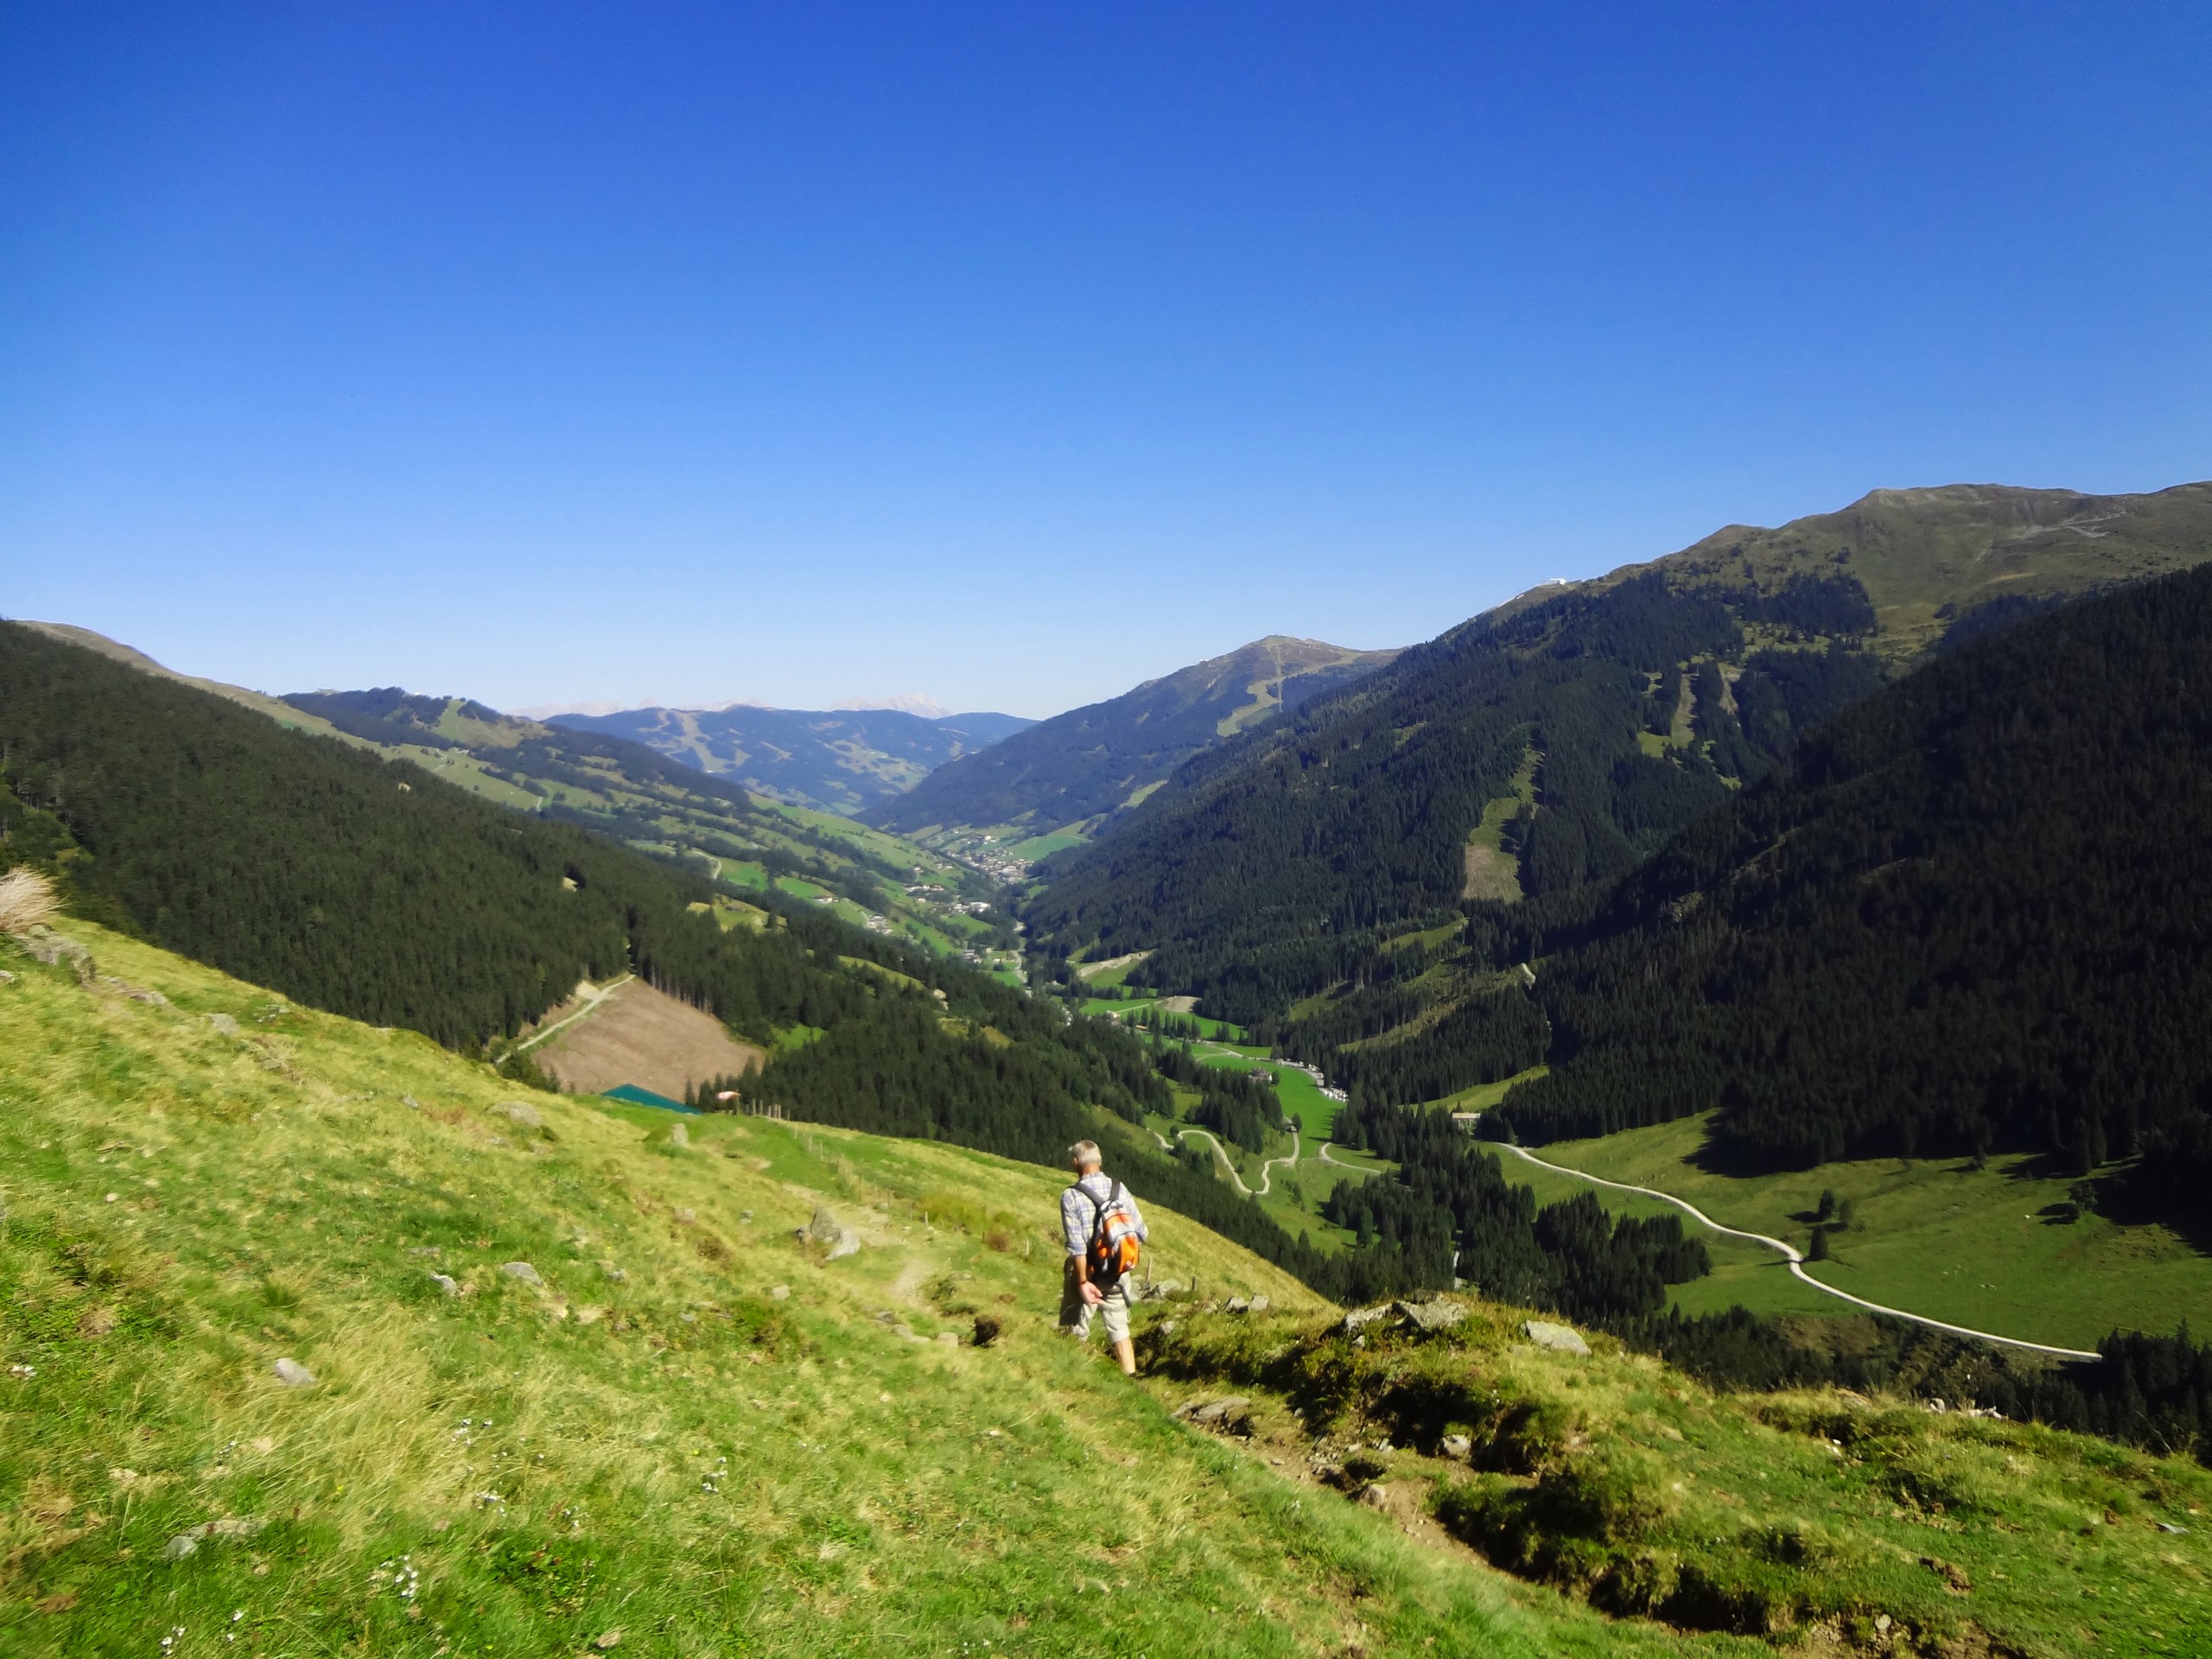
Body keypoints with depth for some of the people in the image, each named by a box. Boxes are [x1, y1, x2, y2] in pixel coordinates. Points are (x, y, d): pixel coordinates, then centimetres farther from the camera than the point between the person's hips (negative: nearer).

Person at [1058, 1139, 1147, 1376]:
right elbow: (1141, 1232, 0)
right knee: (1119, 1328, 15)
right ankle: (1131, 1376, 14)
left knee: (1075, 1332, 9)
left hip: (1086, 1272, -4)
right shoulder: (1120, 1189, -3)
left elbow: (1077, 1246, -20)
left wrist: (1083, 1282, -16)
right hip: (1117, 1275, 4)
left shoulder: (1071, 1197, -15)